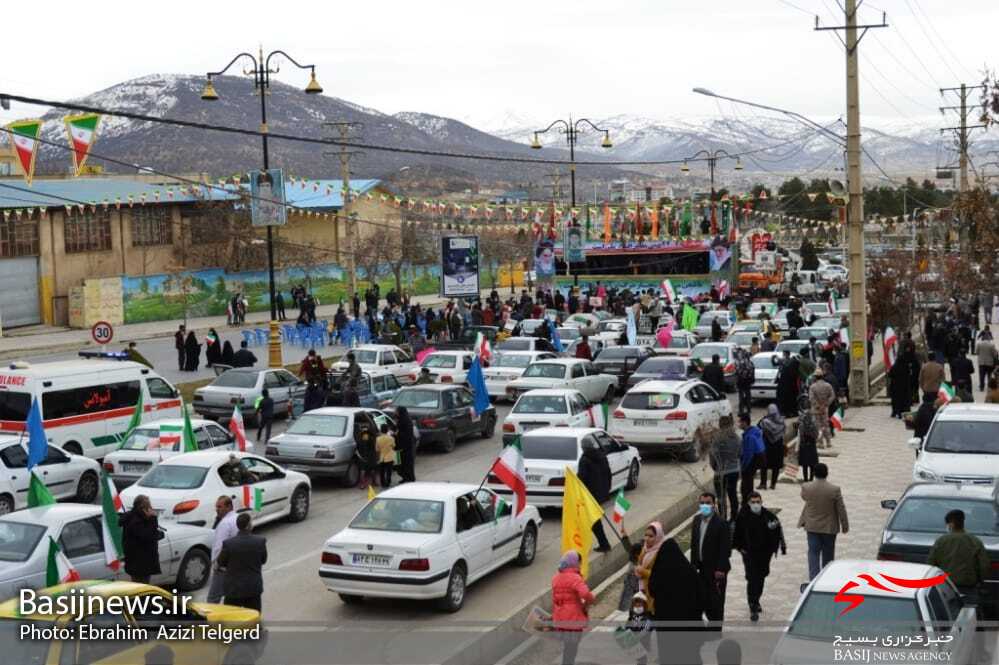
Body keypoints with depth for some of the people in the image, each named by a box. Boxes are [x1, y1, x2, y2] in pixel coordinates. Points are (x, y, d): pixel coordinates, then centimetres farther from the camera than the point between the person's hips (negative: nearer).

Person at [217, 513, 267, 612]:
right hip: (254, 588, 1)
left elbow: (221, 562, -2)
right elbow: (263, 560, 1)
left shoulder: (228, 543, -17)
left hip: (234, 589, -1)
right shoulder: (260, 541, -13)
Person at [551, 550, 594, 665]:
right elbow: (587, 595, -31)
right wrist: (586, 606, -12)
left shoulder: (556, 578, 8)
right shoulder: (575, 578, -16)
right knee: (570, 651, 2)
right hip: (573, 620, -7)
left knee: (567, 648, 22)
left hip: (559, 620, 7)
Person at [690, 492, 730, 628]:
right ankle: (713, 621, 32)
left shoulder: (721, 524, -17)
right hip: (702, 568, 7)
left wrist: (720, 569, -19)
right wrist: (693, 564, 7)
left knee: (716, 601, 3)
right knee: (704, 598, 15)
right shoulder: (697, 520, 5)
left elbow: (725, 549, -17)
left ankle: (716, 629, 14)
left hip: (716, 570, -7)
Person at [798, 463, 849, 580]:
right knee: (828, 554, 15)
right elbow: (841, 509, -10)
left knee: (813, 553, 5)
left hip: (812, 526, 1)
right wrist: (845, 526, 3)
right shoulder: (835, 490, -18)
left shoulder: (806, 487, -13)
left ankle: (813, 578, -5)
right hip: (829, 527, -1)